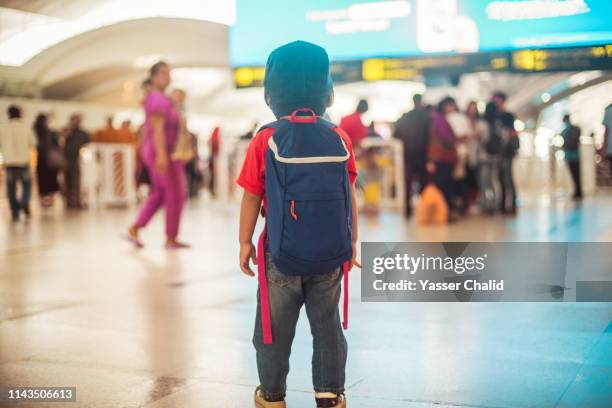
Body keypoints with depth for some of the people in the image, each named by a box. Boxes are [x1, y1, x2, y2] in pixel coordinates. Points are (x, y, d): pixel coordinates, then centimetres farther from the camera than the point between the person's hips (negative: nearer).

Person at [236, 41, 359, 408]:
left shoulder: (265, 141, -8)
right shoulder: (339, 138, -3)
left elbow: (251, 198, -6)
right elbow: (349, 197, 1)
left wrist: (245, 242, 5)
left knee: (275, 325, 12)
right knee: (327, 323, 13)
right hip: (329, 250, 2)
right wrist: (352, 241, 11)